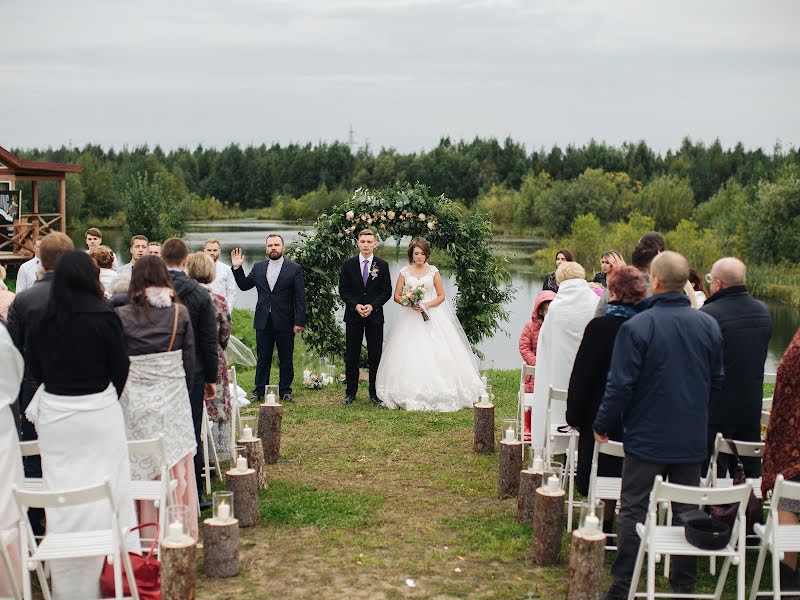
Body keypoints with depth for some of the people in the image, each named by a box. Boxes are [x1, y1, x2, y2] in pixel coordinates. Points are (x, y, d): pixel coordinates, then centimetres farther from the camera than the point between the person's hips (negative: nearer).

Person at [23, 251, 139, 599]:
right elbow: (120, 366, -3)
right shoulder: (103, 317, -12)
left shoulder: (41, 321, -3)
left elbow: (34, 367, 8)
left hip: (54, 415, 3)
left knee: (61, 494, 11)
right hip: (99, 412, -3)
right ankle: (107, 569, 12)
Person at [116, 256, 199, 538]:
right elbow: (189, 359, 4)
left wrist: (118, 393, 11)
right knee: (175, 462, 10)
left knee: (141, 465, 6)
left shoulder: (122, 315, -6)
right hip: (173, 396, 2)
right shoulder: (180, 313, -1)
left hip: (136, 398, -2)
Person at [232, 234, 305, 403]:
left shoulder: (294, 269, -2)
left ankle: (285, 391, 15)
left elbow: (300, 298, -5)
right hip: (263, 322, 3)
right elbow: (244, 285, 13)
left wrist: (299, 322, -11)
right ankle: (259, 392, 15)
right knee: (263, 359, 8)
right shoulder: (258, 268, 10)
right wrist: (237, 268, 0)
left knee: (286, 359, 6)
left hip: (285, 322, -3)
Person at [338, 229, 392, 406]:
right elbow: (343, 290, 3)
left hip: (375, 316, 0)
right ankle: (350, 392, 12)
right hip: (353, 316, 0)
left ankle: (375, 393, 11)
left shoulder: (383, 265, 2)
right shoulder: (348, 265, 2)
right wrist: (356, 305, -12)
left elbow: (387, 291, 1)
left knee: (375, 355, 3)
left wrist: (372, 306, -12)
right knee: (351, 355, 4)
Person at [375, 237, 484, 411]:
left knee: (435, 354, -8)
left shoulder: (433, 271, 3)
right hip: (410, 318, 1)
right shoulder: (404, 272, 5)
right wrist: (409, 304, -11)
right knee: (409, 355, -5)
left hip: (432, 317, -1)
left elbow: (441, 296, 5)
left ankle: (436, 395, -4)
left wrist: (427, 305, -11)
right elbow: (397, 296, 7)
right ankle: (410, 396, -1)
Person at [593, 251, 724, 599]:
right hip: (692, 440, 4)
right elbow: (717, 381, 11)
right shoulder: (709, 326, -1)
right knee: (687, 513, 13)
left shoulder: (636, 327, -16)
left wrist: (602, 425, -1)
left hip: (647, 438, -4)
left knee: (633, 512, 5)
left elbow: (620, 385, -14)